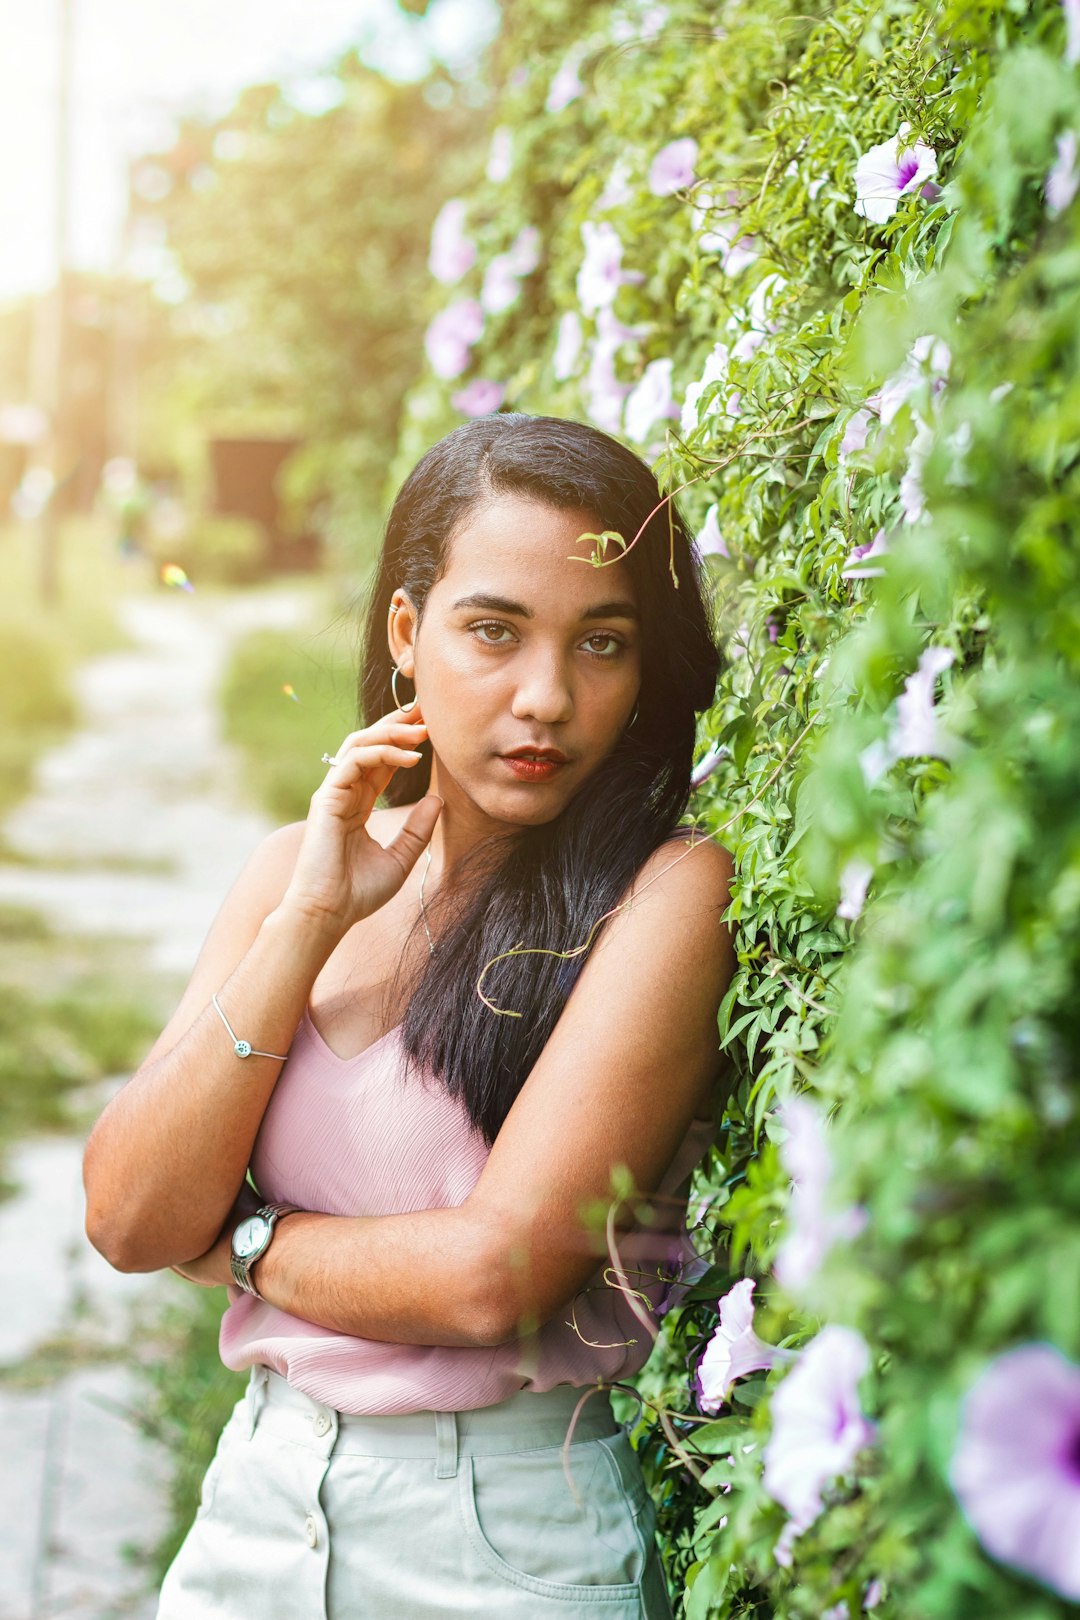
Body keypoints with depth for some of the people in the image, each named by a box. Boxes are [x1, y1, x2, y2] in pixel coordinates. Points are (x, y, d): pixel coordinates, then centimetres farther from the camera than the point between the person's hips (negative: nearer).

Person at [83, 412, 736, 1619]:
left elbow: (497, 1272, -20)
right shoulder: (301, 865, 3)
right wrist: (313, 917, -12)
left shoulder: (670, 893, -14)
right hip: (257, 1504, 5)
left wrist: (237, 1243, -5)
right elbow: (126, 1220, -6)